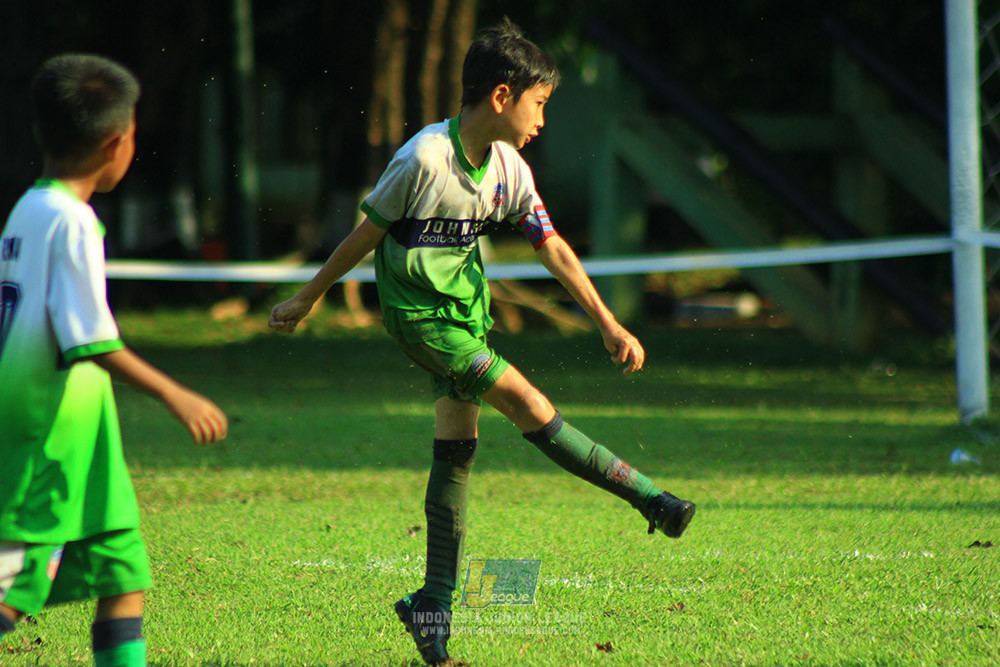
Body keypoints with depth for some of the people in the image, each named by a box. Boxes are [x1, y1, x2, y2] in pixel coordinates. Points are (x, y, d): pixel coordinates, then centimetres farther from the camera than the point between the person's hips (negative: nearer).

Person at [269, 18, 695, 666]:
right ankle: (649, 498, -9)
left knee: (457, 448, 4)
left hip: (466, 308, 7)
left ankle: (436, 605, 9)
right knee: (529, 404, -15)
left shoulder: (510, 170, -2)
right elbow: (365, 235, -11)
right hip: (416, 312, -7)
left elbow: (554, 248, 4)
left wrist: (609, 325, 1)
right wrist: (306, 300, -1)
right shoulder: (424, 159, -21)